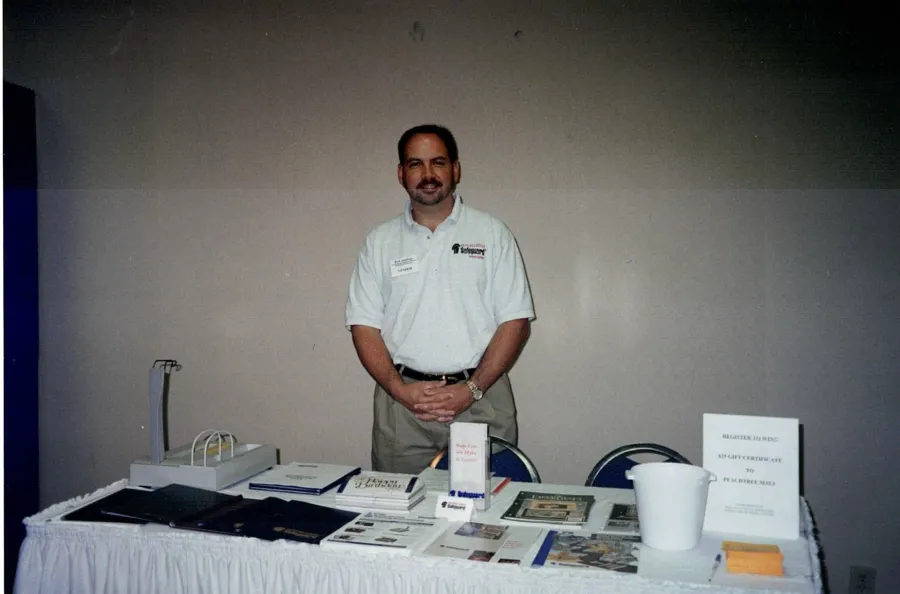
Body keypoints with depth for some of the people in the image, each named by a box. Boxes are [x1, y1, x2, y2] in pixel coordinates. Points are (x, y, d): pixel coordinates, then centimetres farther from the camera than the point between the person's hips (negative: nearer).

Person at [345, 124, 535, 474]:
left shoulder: (492, 233, 6)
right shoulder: (380, 241, 11)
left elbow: (516, 321, 1)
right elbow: (364, 326, 7)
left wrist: (473, 388, -9)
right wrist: (400, 390, -8)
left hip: (480, 400, -1)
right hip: (401, 402, 1)